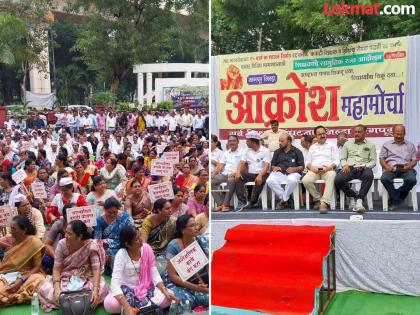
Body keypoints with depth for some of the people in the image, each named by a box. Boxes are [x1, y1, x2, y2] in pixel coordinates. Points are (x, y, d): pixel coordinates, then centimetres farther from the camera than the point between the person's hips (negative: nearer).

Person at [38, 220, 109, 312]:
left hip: (86, 279, -2)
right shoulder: (62, 244, -13)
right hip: (65, 278, 2)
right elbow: (57, 269, -13)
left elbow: (96, 269, -24)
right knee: (45, 290, -25)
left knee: (102, 289, -32)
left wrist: (95, 289, -39)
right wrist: (57, 288, -30)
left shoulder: (91, 245, -19)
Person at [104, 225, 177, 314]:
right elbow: (115, 283, -29)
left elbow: (154, 274, -7)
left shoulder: (146, 248, -11)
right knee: (109, 303, -33)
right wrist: (127, 307, -41)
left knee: (167, 298, -23)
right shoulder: (121, 255, -20)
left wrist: (165, 291, -24)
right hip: (127, 290, -2)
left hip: (146, 288, 2)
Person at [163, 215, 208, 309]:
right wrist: (195, 287, -24)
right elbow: (172, 276, -15)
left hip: (199, 281, 4)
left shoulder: (202, 241, -4)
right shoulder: (173, 246, -14)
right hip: (177, 283, -4)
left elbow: (208, 267, -7)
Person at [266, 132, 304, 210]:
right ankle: (287, 200, -19)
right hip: (279, 173, 3)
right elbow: (272, 166, 19)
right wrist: (274, 168, -6)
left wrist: (294, 169, -13)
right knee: (270, 181, -31)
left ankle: (283, 200, -18)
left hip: (292, 173, -2)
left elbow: (301, 167, 8)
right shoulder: (277, 152, 22)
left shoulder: (297, 151, 13)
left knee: (292, 180, -40)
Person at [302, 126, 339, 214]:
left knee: (331, 178, -39)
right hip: (314, 170, 2)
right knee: (306, 180, -32)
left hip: (328, 170, -2)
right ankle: (317, 199, -12)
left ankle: (324, 203, -46)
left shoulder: (332, 146, 19)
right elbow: (307, 161, 18)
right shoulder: (312, 147, 27)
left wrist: (329, 167, -13)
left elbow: (336, 160, 8)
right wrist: (311, 167, -6)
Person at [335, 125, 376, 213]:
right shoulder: (347, 143, 23)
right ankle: (352, 196, -8)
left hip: (364, 168, -1)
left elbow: (373, 161, 9)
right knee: (338, 179, -30)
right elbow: (343, 158, 19)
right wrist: (344, 164, -4)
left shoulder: (370, 145, 17)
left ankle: (359, 200, -32)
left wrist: (364, 166, -11)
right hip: (349, 167, 2)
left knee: (369, 175, -39)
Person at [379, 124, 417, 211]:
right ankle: (397, 199, -17)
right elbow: (381, 159, 12)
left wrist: (408, 167, -9)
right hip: (391, 168, 0)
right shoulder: (387, 144, 20)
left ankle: (394, 200, -17)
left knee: (412, 180, -34)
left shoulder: (410, 145, 22)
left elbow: (414, 160, 14)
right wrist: (387, 167, -9)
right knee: (384, 178, -35)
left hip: (405, 169, 0)